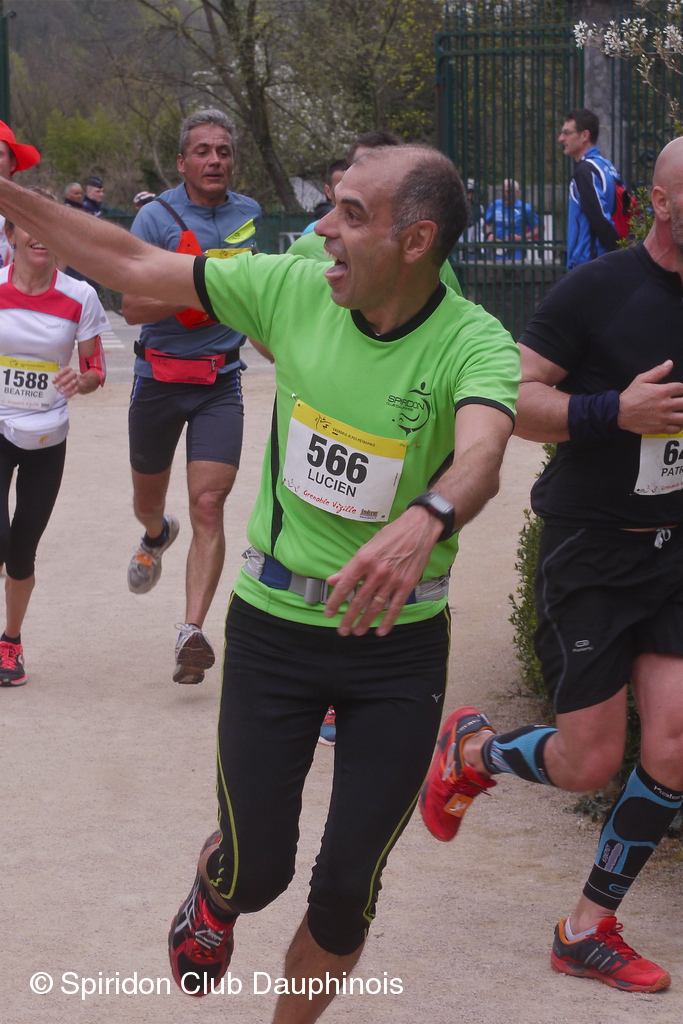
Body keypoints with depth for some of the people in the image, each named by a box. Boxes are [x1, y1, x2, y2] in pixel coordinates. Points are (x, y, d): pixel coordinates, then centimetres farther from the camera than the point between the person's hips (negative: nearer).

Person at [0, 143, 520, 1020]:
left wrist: (424, 522, -63)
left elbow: (481, 454, -41)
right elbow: (137, 267, 1)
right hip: (273, 622, 2)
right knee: (257, 870, 4)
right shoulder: (293, 289, -9)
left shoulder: (473, 343, -20)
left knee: (349, 887, 3)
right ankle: (213, 894, 43)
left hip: (398, 642, -2)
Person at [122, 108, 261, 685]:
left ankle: (193, 631, -14)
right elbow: (134, 307, -17)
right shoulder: (157, 218, -10)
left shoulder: (249, 214, 6)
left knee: (208, 506, -12)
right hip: (160, 378, -1)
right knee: (148, 498, 17)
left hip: (220, 381, 1)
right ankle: (157, 536, 54)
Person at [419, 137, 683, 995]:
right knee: (590, 763, -2)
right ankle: (471, 748, 31)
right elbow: (513, 399, -13)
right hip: (592, 547, -5)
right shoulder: (598, 290, -13)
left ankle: (589, 930, 12)